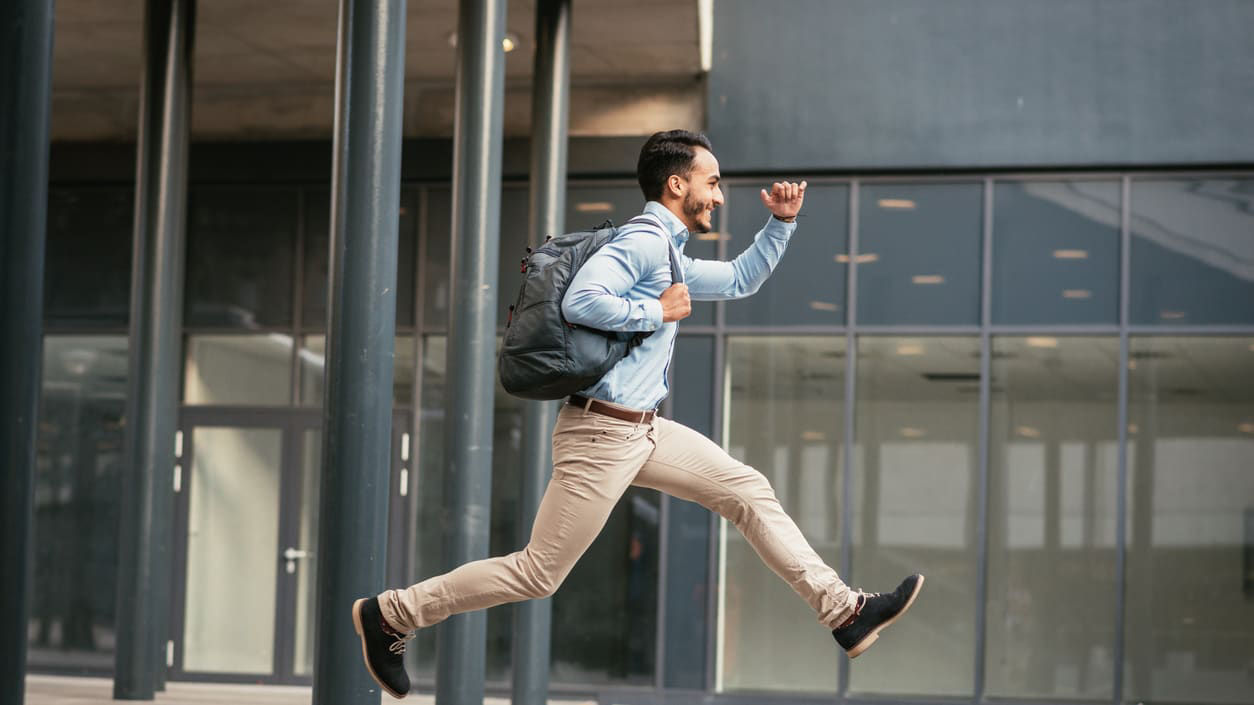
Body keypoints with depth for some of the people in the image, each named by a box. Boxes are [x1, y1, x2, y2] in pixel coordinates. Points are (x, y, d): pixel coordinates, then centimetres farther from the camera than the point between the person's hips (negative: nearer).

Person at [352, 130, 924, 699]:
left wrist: (781, 222, 20)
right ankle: (389, 615, 6)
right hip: (601, 434, -10)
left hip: (643, 432, 10)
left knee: (750, 492, 5)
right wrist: (660, 312, -16)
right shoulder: (642, 239, -13)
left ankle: (844, 614, 7)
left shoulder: (670, 257, 18)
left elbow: (740, 279, 32)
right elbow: (581, 300, -27)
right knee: (538, 574, -4)